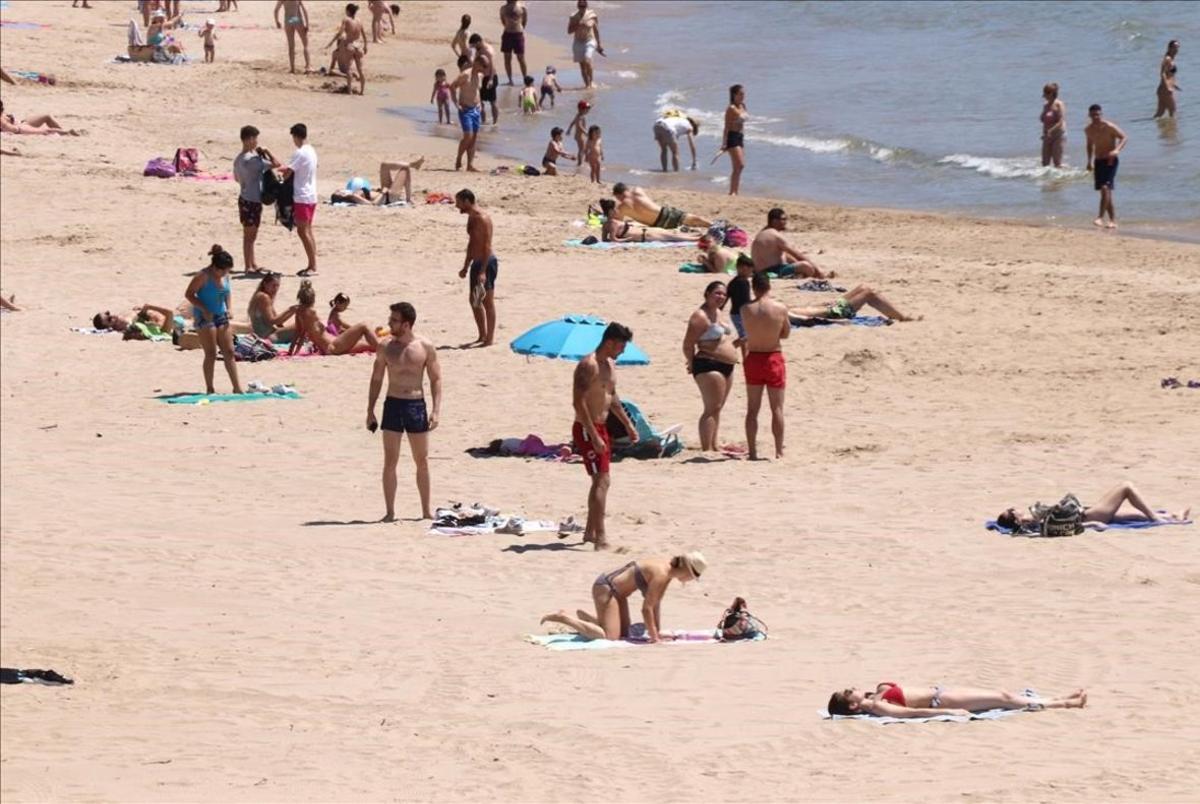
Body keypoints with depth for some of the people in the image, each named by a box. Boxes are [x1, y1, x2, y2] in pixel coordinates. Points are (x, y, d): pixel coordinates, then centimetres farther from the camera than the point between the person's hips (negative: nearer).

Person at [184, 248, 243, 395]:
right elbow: (189, 294, -13)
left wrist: (229, 308, 2)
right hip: (206, 317, -6)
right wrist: (204, 309, -20)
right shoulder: (203, 276, -16)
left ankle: (237, 388, 7)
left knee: (229, 352, 4)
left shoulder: (225, 276, 2)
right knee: (211, 354, -6)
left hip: (221, 316, 6)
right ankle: (209, 389, 3)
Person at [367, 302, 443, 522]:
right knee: (390, 462, -1)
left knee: (422, 461, 7)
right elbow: (376, 379, 9)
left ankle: (426, 510, 17)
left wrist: (436, 410, -7)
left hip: (417, 405, -1)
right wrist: (370, 411, 5)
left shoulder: (426, 347, -2)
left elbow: (436, 379, 1)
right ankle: (390, 512, 3)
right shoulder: (386, 348, 3)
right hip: (393, 405, 1)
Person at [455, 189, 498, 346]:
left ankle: (489, 338, 1)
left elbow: (487, 246, -22)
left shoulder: (482, 218, -18)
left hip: (487, 263, -10)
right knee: (474, 301, 15)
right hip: (477, 263, 10)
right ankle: (482, 335, 25)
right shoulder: (471, 217, 13)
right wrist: (466, 267, 25)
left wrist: (483, 271, -26)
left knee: (487, 301, -4)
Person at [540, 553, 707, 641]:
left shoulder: (668, 569, 4)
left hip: (616, 591, 10)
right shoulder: (661, 574, -25)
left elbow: (656, 603, 12)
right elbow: (646, 608, -24)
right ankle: (563, 618, -11)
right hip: (606, 588, -10)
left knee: (623, 633, 14)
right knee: (609, 636, -19)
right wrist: (654, 637, -17)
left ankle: (583, 617, 24)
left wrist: (658, 632, 12)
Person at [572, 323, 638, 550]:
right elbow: (578, 402, -25)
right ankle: (600, 538, -19)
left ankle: (590, 531, 28)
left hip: (600, 427, 10)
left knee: (600, 481, 17)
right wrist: (594, 436, -27)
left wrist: (627, 424, 23)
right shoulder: (589, 366, -19)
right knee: (602, 481, -15)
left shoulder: (610, 364, 12)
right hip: (587, 429, -10)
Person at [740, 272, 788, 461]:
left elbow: (748, 330, 3)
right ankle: (779, 451, 6)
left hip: (753, 359, 1)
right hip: (774, 359, -1)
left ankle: (752, 452, 9)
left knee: (752, 409, 10)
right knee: (777, 409, 6)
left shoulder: (745, 309, -9)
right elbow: (786, 333, 1)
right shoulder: (780, 309, -12)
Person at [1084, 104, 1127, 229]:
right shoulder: (1089, 130, 5)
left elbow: (1124, 137, -13)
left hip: (1110, 161, -7)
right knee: (1104, 191, 7)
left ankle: (1101, 217, -23)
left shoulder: (1109, 127, -13)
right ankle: (1113, 220, 13)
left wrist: (1117, 150, -29)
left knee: (1105, 187, -21)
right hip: (1098, 161, 7)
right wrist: (1090, 161, 18)